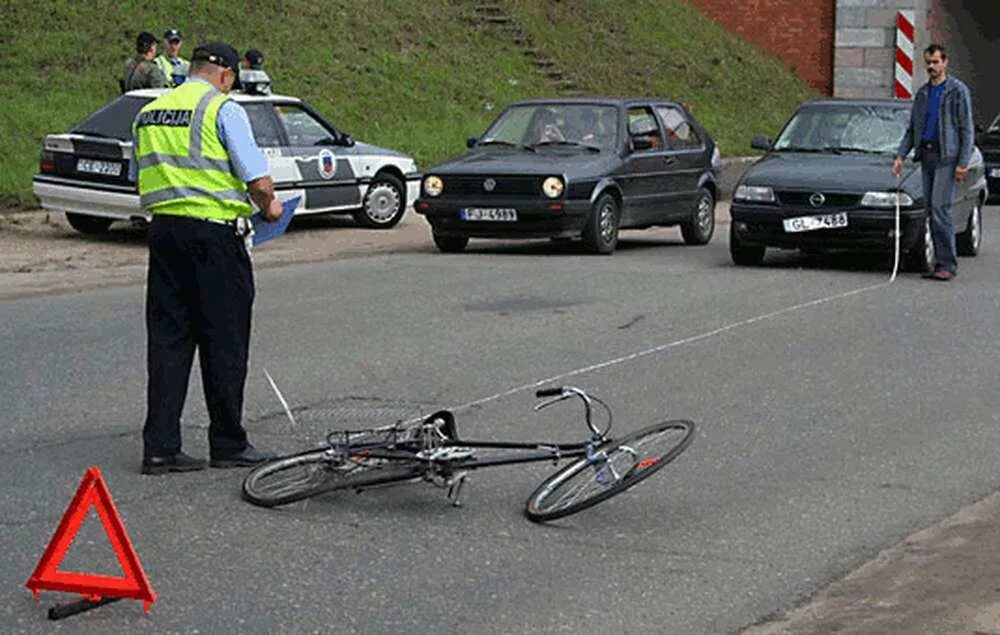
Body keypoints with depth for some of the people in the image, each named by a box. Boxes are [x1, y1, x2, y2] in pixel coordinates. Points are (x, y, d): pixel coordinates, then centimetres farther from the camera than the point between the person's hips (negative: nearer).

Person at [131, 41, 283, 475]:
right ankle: (229, 445, 10)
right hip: (215, 232, -6)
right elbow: (257, 179, -12)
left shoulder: (148, 113, 14)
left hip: (163, 228, 6)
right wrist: (269, 204, 8)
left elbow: (139, 176, 21)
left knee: (167, 340, 8)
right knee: (224, 342, 3)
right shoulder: (223, 109, -7)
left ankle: (160, 447, 7)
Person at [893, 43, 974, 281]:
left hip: (947, 156, -6)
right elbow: (912, 129, 22)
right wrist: (900, 155, 9)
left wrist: (963, 163, -13)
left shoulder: (958, 91, -1)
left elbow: (967, 129, -5)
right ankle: (940, 263, 7)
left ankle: (948, 264, -12)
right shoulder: (922, 93, 17)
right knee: (931, 209, 4)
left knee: (940, 207, -15)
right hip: (926, 155, 6)